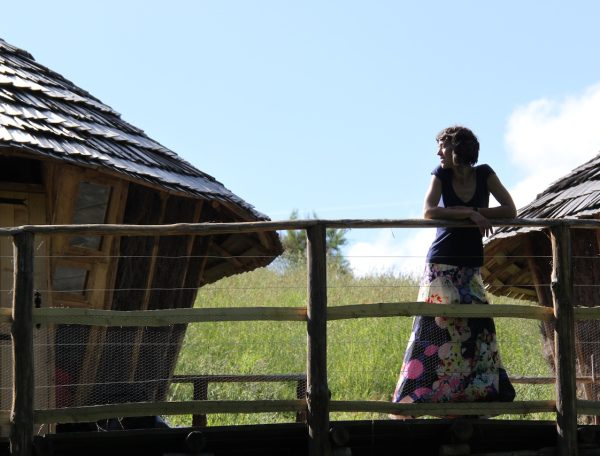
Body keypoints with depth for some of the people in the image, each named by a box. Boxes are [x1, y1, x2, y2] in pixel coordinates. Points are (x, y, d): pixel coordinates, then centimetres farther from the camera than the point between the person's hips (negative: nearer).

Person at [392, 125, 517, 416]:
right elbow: (428, 212, -18)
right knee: (433, 327, -9)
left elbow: (510, 211, -6)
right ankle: (411, 399, -11)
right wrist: (469, 213, -23)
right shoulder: (441, 175, -3)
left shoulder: (484, 174, 0)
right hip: (441, 265, -2)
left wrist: (477, 212, -16)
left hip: (471, 267, 2)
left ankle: (477, 396, -4)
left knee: (476, 329, -5)